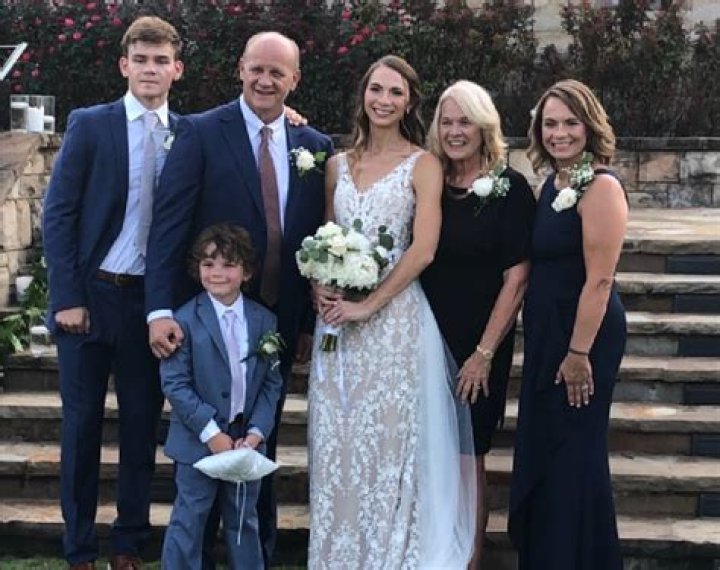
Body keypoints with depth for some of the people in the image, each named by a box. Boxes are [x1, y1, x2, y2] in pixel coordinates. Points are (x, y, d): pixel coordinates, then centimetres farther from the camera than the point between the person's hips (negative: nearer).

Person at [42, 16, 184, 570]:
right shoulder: (89, 124, -2)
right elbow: (58, 214, -5)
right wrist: (67, 297, -9)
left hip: (152, 301, 2)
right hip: (90, 295, -2)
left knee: (142, 425, 9)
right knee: (83, 424, 7)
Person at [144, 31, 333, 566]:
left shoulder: (316, 147, 4)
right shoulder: (200, 132, -7)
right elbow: (169, 225, -13)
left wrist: (312, 321, 4)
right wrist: (161, 310, -21)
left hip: (279, 320, 3)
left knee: (261, 442, 14)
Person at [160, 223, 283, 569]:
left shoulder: (264, 321, 1)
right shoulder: (185, 320, -11)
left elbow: (272, 382, 2)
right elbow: (174, 384, -13)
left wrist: (256, 432, -10)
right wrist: (210, 431, -17)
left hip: (246, 440, 4)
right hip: (198, 441, -4)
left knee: (244, 521, 16)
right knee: (189, 521, 5)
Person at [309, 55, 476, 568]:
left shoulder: (422, 164, -2)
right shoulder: (338, 164, 12)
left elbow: (422, 249, -10)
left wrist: (368, 305, -14)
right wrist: (321, 287, -3)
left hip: (393, 315, -4)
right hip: (337, 315, 5)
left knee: (387, 437, -1)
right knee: (336, 439, 6)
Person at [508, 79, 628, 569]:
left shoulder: (601, 186, -16)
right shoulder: (553, 184, 10)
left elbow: (599, 279, -21)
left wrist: (579, 352, -22)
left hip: (583, 334, -9)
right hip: (546, 332, 9)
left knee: (572, 453, 3)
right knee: (540, 450, 17)